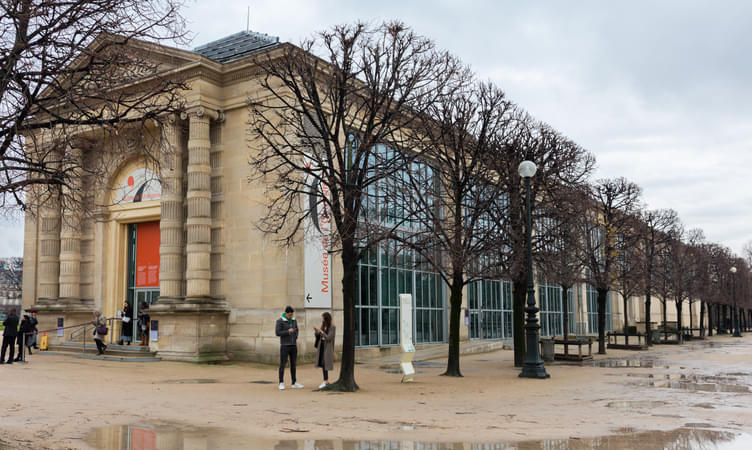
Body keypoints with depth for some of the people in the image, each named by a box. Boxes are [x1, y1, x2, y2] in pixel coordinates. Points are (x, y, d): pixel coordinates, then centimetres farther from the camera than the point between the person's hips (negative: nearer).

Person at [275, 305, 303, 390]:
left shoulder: (294, 320, 8)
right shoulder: (280, 321, -9)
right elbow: (278, 333, -14)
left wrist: (296, 338, 2)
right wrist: (288, 331, -20)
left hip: (293, 346, 5)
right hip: (284, 345, -5)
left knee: (293, 364, 9)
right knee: (282, 364, -4)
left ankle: (294, 383, 14)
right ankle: (281, 383, 3)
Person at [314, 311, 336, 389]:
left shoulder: (332, 327, -9)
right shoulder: (323, 326, 11)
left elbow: (328, 338, -16)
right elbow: (319, 337, 14)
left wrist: (321, 332, -19)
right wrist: (317, 332, -4)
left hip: (327, 348, -7)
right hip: (322, 347, 7)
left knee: (324, 364, -12)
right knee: (322, 364, 8)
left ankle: (325, 381, -9)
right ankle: (326, 381, 16)